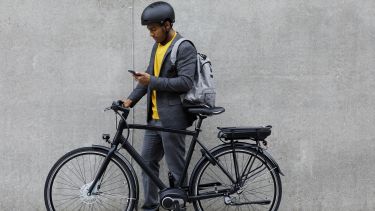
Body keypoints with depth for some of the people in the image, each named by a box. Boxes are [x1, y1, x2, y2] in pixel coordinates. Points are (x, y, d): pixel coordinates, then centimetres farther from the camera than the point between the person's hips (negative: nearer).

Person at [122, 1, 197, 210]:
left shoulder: (185, 48, -13)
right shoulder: (157, 46, 14)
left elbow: (186, 82, -21)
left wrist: (152, 81, -23)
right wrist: (131, 99, 6)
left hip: (172, 118, -9)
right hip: (154, 117, 9)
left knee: (176, 168, 1)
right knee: (148, 161, 14)